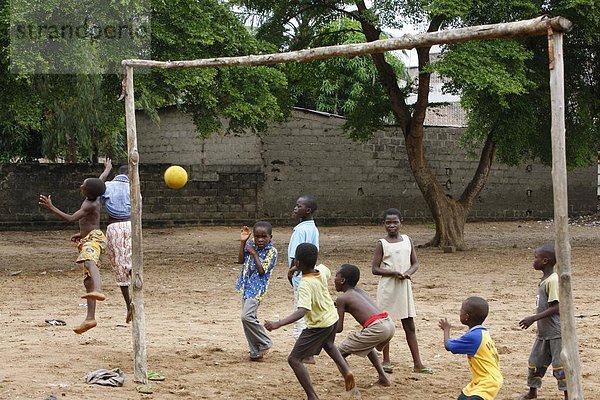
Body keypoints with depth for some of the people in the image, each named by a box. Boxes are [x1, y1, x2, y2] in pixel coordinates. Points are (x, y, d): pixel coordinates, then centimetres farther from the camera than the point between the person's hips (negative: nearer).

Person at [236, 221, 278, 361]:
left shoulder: (272, 251, -11)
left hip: (257, 288, -7)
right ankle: (255, 352, 17)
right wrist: (243, 242, 1)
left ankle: (265, 343, -3)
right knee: (248, 318, 8)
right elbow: (241, 260, 7)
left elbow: (262, 271, -17)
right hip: (247, 286, 7)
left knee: (247, 316, -20)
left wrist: (254, 254, -17)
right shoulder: (251, 244, 6)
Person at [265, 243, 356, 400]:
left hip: (318, 326, -8)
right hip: (332, 317, 8)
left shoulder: (305, 285, -32)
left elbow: (302, 311, -43)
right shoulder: (322, 271, -10)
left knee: (294, 359, -3)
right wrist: (306, 266, 15)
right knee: (328, 344, 40)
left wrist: (278, 324, -51)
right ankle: (346, 371, 29)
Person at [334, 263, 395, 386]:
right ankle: (383, 379, 33)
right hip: (390, 325, 8)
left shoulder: (341, 299, 4)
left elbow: (339, 328, 2)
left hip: (376, 328, -8)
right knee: (367, 346, 38)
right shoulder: (362, 292, 24)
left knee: (340, 353, 4)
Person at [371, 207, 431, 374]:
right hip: (388, 287, -3)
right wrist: (394, 273, -20)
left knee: (409, 325, 5)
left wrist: (408, 272, -14)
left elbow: (415, 263, 7)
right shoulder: (382, 244, -4)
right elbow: (375, 269, -7)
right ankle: (386, 361, 14)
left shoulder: (407, 240, 6)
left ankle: (417, 363, 5)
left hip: (404, 287, 3)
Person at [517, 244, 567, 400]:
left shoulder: (553, 280, -19)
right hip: (544, 333, 10)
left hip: (556, 333, -10)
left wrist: (533, 318, -24)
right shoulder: (544, 280, 10)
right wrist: (534, 319, 20)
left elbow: (556, 307, -24)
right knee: (535, 361, 18)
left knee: (560, 364, -5)